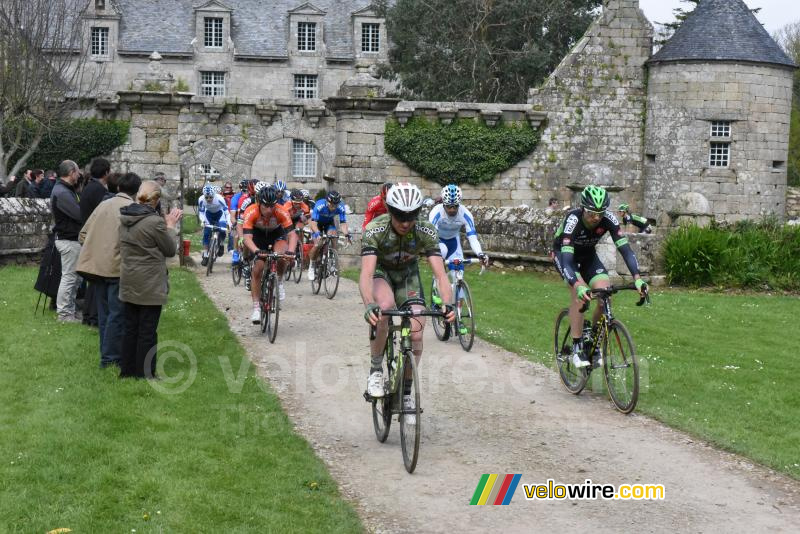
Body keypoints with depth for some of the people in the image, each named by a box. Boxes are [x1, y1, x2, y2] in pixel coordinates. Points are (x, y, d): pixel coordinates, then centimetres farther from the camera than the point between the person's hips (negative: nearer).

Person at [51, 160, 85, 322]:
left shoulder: (66, 190, 14)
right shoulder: (61, 193, -19)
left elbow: (77, 211, 11)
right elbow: (79, 215, -24)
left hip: (72, 239, 10)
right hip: (68, 240, -10)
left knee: (74, 276, 16)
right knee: (69, 277, -3)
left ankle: (70, 309, 24)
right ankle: (64, 313, 3)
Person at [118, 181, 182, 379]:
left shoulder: (125, 219, 4)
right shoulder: (155, 222, -20)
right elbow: (170, 250, -9)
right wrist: (171, 226, 2)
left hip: (128, 284, 7)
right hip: (150, 285, -7)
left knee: (130, 327, 15)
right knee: (148, 331, 2)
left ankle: (127, 369, 22)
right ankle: (145, 373, 8)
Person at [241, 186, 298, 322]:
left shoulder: (281, 212, -33)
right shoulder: (251, 212, -34)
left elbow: (292, 234, -35)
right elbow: (247, 237, -40)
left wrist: (290, 251, -53)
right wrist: (257, 251, -59)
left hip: (277, 235, 0)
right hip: (258, 235, 0)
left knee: (280, 255, -32)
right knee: (257, 269, -11)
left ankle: (280, 281, -3)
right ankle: (256, 308, -2)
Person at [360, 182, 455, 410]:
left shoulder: (426, 232, -27)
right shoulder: (375, 230, -33)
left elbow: (440, 273, -32)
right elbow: (366, 274, -42)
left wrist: (447, 304, -50)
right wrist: (369, 305, -60)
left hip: (407, 274, 2)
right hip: (380, 273, -2)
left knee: (416, 334, -13)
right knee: (385, 306, -36)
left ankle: (406, 393, 9)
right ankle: (375, 370, -17)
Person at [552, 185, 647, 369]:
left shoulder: (609, 219, -27)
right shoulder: (573, 220, -37)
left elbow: (625, 248, -29)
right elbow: (567, 259, -45)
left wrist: (637, 278, -43)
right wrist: (578, 286, -60)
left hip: (588, 255, 4)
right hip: (563, 253, -4)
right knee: (580, 294, -28)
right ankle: (577, 348, -17)